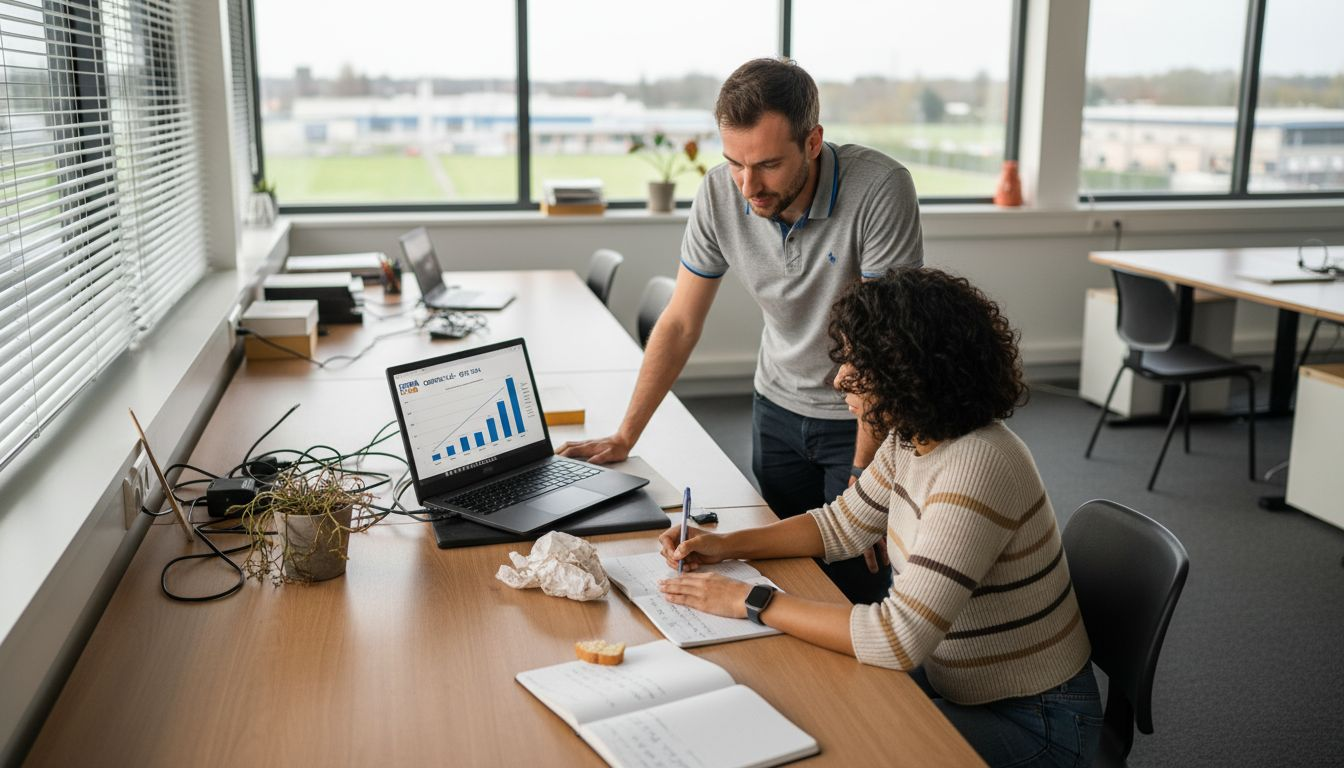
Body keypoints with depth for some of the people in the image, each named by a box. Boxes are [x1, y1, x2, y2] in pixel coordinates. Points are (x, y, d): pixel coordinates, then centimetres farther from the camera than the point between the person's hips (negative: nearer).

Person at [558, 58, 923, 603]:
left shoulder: (880, 189, -26)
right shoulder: (720, 194, -13)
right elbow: (681, 322, -2)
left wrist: (862, 479, -23)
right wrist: (625, 436, -1)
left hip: (862, 416, -3)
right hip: (778, 408, 4)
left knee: (850, 592, -1)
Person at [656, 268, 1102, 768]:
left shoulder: (975, 467, -32)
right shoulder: (911, 440, -4)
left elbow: (900, 637, -36)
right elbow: (843, 523, 11)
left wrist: (751, 601, -28)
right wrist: (726, 545, -2)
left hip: (1031, 724, -7)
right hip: (953, 678, 8)